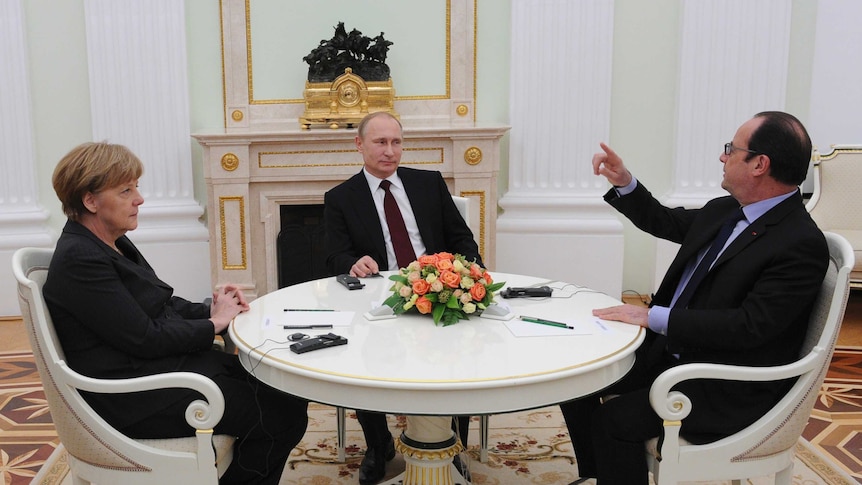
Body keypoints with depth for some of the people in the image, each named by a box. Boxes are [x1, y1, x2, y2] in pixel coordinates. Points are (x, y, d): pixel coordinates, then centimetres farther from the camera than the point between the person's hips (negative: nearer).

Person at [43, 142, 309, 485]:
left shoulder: (112, 244, 10)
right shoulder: (79, 261, -19)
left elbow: (161, 307, 14)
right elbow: (145, 339, -21)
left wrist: (211, 309, -4)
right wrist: (213, 324, -9)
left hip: (168, 364, 10)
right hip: (136, 398, -10)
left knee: (287, 389, 4)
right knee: (282, 415, -13)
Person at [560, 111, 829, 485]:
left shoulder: (801, 244, -20)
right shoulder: (724, 211, 5)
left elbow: (749, 326, -27)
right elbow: (663, 222, 21)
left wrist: (653, 317, -25)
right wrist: (623, 182, 6)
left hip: (728, 389, -8)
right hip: (670, 351, 9)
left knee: (616, 419, -25)